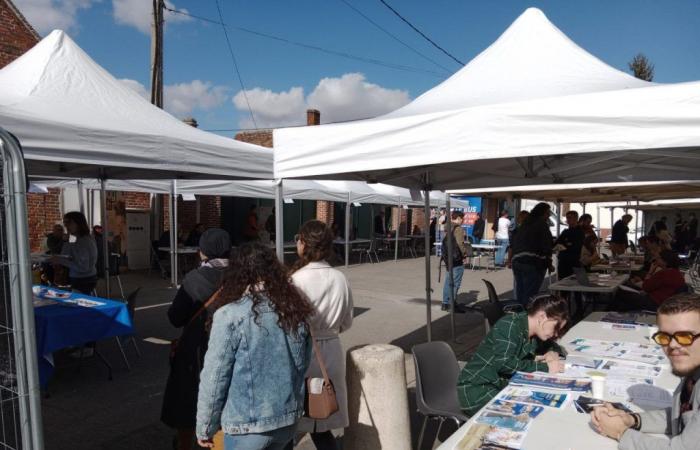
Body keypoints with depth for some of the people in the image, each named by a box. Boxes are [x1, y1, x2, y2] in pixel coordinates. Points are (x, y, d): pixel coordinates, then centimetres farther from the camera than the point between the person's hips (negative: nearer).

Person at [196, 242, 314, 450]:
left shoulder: (230, 315, -18)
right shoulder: (296, 309, -2)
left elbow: (214, 378, -14)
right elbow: (303, 365, 8)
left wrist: (204, 428, -1)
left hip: (247, 424, -5)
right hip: (289, 417, 5)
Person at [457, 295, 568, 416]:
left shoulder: (534, 332, 5)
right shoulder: (509, 326, -19)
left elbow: (551, 344, 25)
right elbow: (504, 364, -30)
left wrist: (552, 352, 1)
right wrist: (545, 367, -24)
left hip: (503, 385, 8)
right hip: (476, 389, -8)